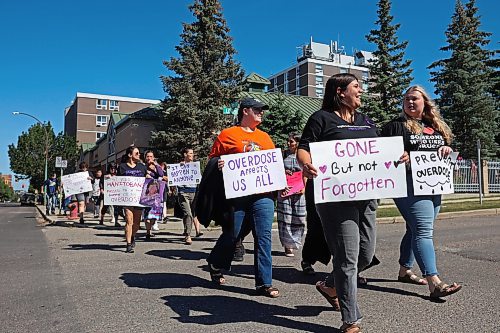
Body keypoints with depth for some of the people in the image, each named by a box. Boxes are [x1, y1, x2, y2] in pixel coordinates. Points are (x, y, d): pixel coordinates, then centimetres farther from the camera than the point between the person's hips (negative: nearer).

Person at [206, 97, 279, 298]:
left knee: (263, 237, -1)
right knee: (231, 235, 7)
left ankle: (264, 283, 8)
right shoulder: (227, 134, 4)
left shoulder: (265, 137, 18)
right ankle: (215, 266, 36)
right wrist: (218, 164, -17)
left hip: (262, 194, 4)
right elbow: (212, 160, 5)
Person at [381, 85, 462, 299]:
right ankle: (434, 283, -16)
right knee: (423, 231, -14)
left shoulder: (437, 126, 19)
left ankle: (404, 270, 28)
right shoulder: (396, 126, 1)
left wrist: (447, 150, 3)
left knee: (415, 230, 14)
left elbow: (446, 149, 26)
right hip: (410, 185, -7)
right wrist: (400, 157, -23)